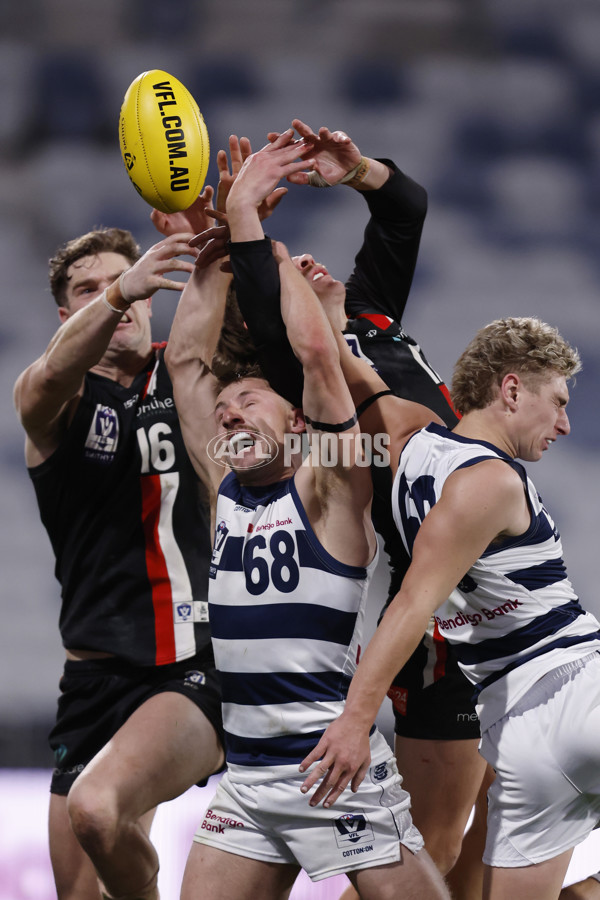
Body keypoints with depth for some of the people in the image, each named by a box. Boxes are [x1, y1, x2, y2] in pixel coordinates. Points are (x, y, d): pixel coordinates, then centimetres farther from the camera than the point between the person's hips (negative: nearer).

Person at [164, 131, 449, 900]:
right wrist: (218, 239, 6)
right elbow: (187, 358, 10)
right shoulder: (225, 490, 12)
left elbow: (315, 351, -15)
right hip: (246, 778, 6)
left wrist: (255, 230, -9)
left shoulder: (328, 490, -4)